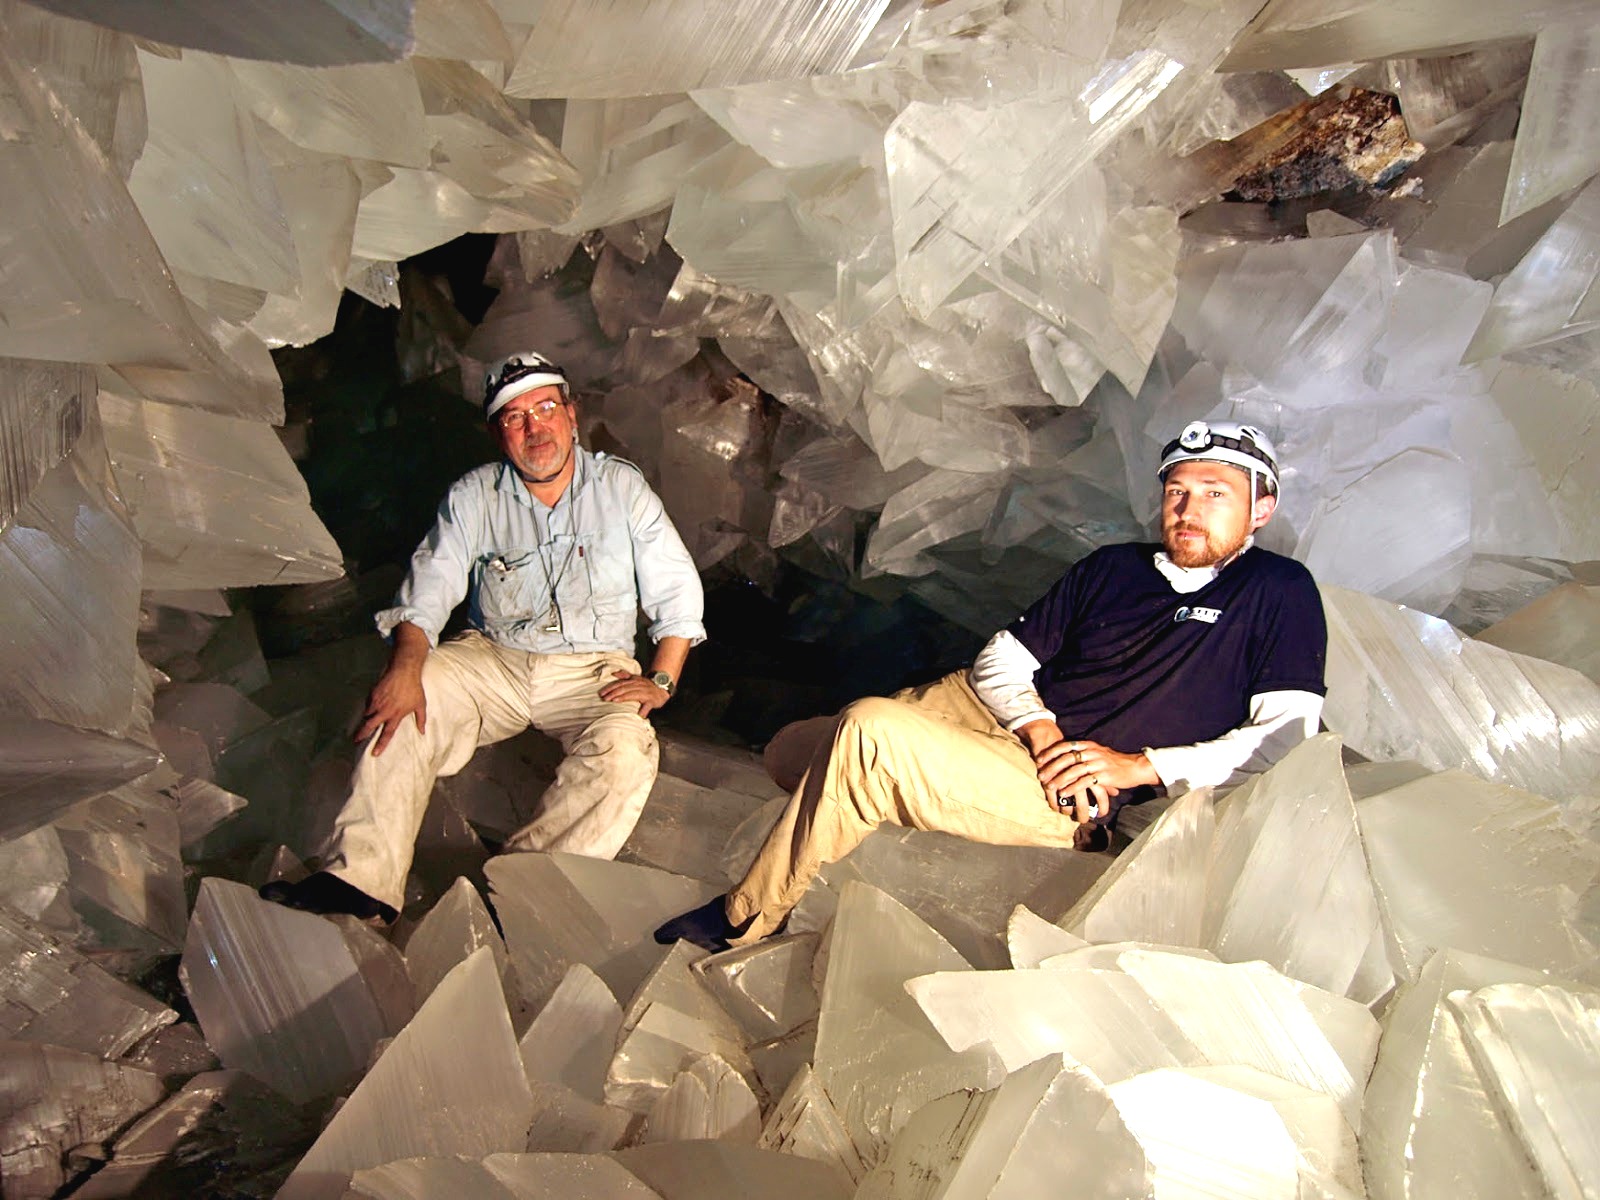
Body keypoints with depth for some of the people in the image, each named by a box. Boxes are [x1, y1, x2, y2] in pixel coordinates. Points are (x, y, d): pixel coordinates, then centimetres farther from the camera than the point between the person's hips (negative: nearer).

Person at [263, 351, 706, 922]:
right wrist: (406, 666, -24)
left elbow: (678, 595, 2)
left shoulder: (623, 489, 2)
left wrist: (660, 679, -11)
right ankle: (362, 880, -25)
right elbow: (427, 591, -4)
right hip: (492, 659, 2)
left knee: (624, 751, -31)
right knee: (402, 707, -23)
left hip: (593, 671, -1)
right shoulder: (473, 497, 5)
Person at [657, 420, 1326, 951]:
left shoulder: (1280, 593, 0)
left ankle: (742, 922, -10)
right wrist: (1039, 726, -11)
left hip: (1069, 797, -6)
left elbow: (1288, 734, -10)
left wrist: (1140, 765, -16)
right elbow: (999, 662, 10)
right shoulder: (1113, 568, 13)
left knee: (871, 733, -27)